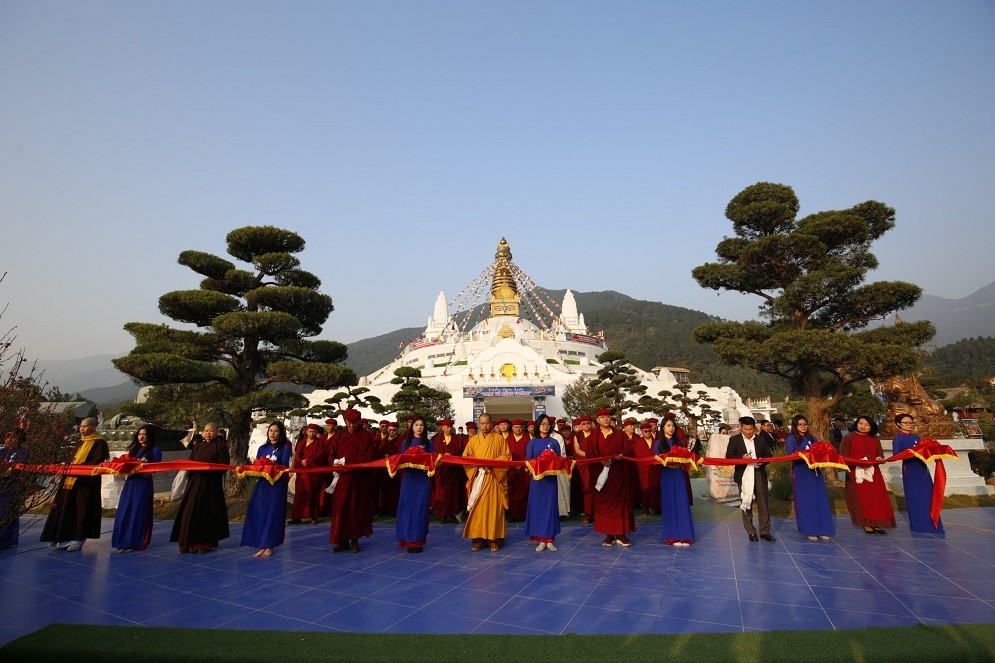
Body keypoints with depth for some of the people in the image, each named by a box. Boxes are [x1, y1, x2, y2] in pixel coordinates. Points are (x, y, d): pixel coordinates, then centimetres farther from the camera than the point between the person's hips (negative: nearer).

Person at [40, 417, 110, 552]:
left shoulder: (99, 442, -7)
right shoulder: (81, 442, 18)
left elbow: (98, 462, -16)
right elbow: (74, 460, 23)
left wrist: (79, 466, -19)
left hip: (87, 482, -8)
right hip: (71, 479, 8)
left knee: (82, 509, -3)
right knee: (67, 509, 6)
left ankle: (79, 539, 5)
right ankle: (65, 538, 11)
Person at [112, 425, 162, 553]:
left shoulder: (155, 450, -1)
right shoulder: (134, 449, 17)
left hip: (144, 484, -6)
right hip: (130, 482, 6)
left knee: (139, 512, -2)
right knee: (124, 512, 4)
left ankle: (136, 542, 6)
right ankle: (124, 541, 14)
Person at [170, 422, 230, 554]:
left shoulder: (221, 446, -1)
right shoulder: (198, 446, 18)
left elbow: (223, 465, -9)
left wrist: (207, 467, -21)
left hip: (211, 485, -5)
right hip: (195, 483, 5)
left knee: (207, 513, -1)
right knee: (190, 512, 2)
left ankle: (206, 543, 9)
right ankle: (189, 543, 10)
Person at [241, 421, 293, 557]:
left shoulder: (284, 448, 1)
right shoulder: (262, 448, 14)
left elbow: (284, 466, -7)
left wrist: (273, 465, -24)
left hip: (277, 485, -4)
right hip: (261, 483, 4)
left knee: (273, 514, -2)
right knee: (258, 514, 0)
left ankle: (269, 546, 6)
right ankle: (261, 546, 7)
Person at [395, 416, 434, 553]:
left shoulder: (428, 443, 7)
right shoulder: (406, 442, 9)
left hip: (423, 478, -1)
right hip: (409, 477, 1)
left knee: (420, 508, 0)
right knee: (407, 508, -1)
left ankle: (418, 540, 6)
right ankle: (408, 540, 7)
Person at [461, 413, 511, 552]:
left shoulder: (500, 439, 5)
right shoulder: (473, 440, 11)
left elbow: (506, 456, 2)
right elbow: (465, 457, 10)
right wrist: (476, 464, -9)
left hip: (494, 478, -2)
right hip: (477, 478, 2)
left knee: (494, 507, -3)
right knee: (477, 508, -1)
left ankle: (494, 539, 3)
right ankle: (478, 539, 5)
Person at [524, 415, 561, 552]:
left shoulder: (554, 442, 7)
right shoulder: (532, 442, 5)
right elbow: (528, 461, 2)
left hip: (551, 478, 1)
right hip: (537, 478, 0)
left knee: (550, 506, 2)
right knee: (537, 506, 0)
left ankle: (549, 539, 8)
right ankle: (541, 540, 8)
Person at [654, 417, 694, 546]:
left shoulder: (680, 442, 10)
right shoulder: (658, 444, 3)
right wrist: (667, 463, -18)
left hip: (679, 476, 2)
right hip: (666, 476, -2)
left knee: (681, 504, 0)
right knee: (669, 505, 1)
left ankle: (683, 535, 4)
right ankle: (672, 536, 6)